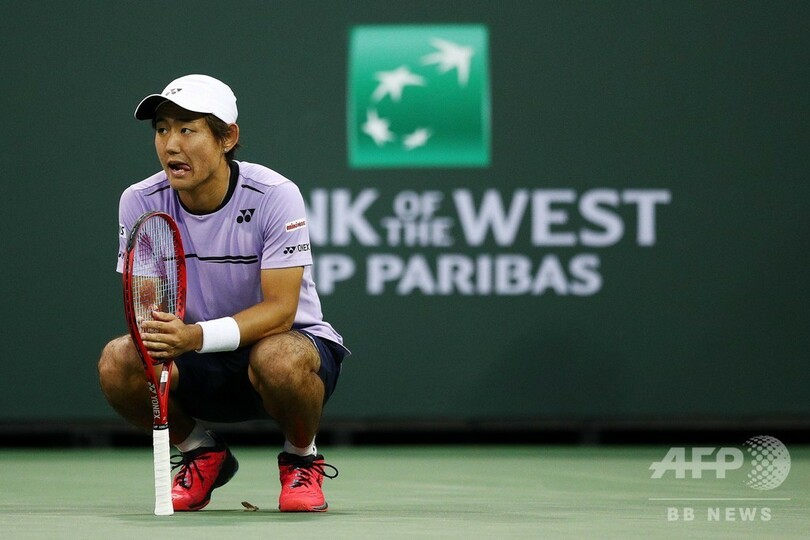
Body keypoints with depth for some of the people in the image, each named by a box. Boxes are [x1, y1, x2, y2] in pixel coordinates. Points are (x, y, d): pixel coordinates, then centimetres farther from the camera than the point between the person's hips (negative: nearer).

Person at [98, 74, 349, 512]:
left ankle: (302, 460, -5)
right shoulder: (140, 202, -9)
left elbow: (280, 309, -25)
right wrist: (160, 343, -35)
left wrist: (197, 337, -42)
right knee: (118, 362, -26)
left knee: (279, 358, -40)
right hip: (201, 367, 4)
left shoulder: (274, 196, -20)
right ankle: (202, 455, 4)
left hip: (290, 343, -3)